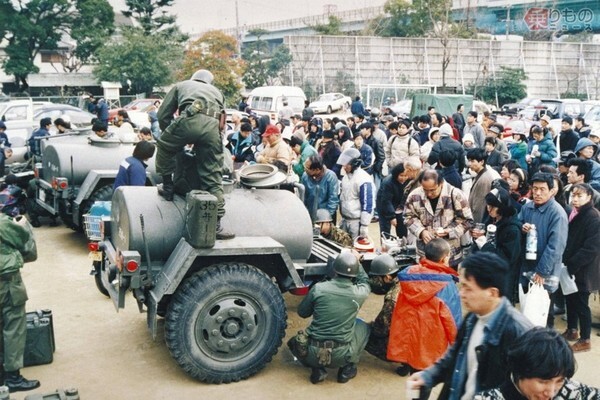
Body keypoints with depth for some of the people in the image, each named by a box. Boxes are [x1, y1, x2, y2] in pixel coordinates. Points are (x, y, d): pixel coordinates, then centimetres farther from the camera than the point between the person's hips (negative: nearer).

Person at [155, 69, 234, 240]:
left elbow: (163, 114, 27)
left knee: (164, 148, 28)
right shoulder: (217, 92, 41)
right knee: (213, 177, 5)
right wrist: (198, 141, 43)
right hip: (213, 126, 2)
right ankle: (216, 223, 2)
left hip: (190, 118, -2)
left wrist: (170, 138, 42)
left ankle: (168, 188, 30)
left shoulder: (181, 86, 33)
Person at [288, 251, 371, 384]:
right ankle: (348, 368, 19)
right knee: (362, 326, 26)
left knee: (295, 341, 33)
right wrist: (356, 262, 29)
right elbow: (365, 281, 18)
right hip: (341, 357, 0)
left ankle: (317, 369, 11)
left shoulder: (318, 288, -10)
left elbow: (302, 312, 7)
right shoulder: (359, 294, -8)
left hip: (313, 354, 0)